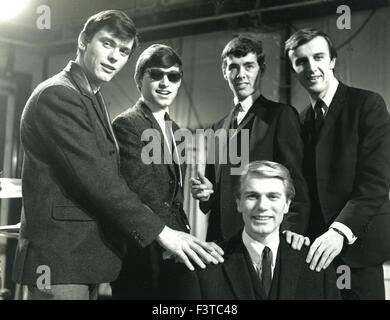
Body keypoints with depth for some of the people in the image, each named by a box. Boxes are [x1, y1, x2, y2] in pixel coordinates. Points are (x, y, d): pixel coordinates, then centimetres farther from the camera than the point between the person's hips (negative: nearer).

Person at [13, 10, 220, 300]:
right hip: (60, 258, -9)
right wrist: (159, 231, -19)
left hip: (86, 256, 9)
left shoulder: (92, 99, 18)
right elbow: (95, 177, -20)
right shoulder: (56, 95, -13)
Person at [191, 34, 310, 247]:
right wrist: (206, 192, 3)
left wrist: (294, 226, -21)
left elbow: (294, 177, -8)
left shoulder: (281, 115, 1)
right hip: (221, 237, 5)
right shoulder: (218, 128, 18)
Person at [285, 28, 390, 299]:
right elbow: (308, 183, 9)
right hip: (314, 247, 5)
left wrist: (340, 231, -25)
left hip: (356, 244, -5)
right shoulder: (303, 119, 13)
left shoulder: (367, 104, -5)